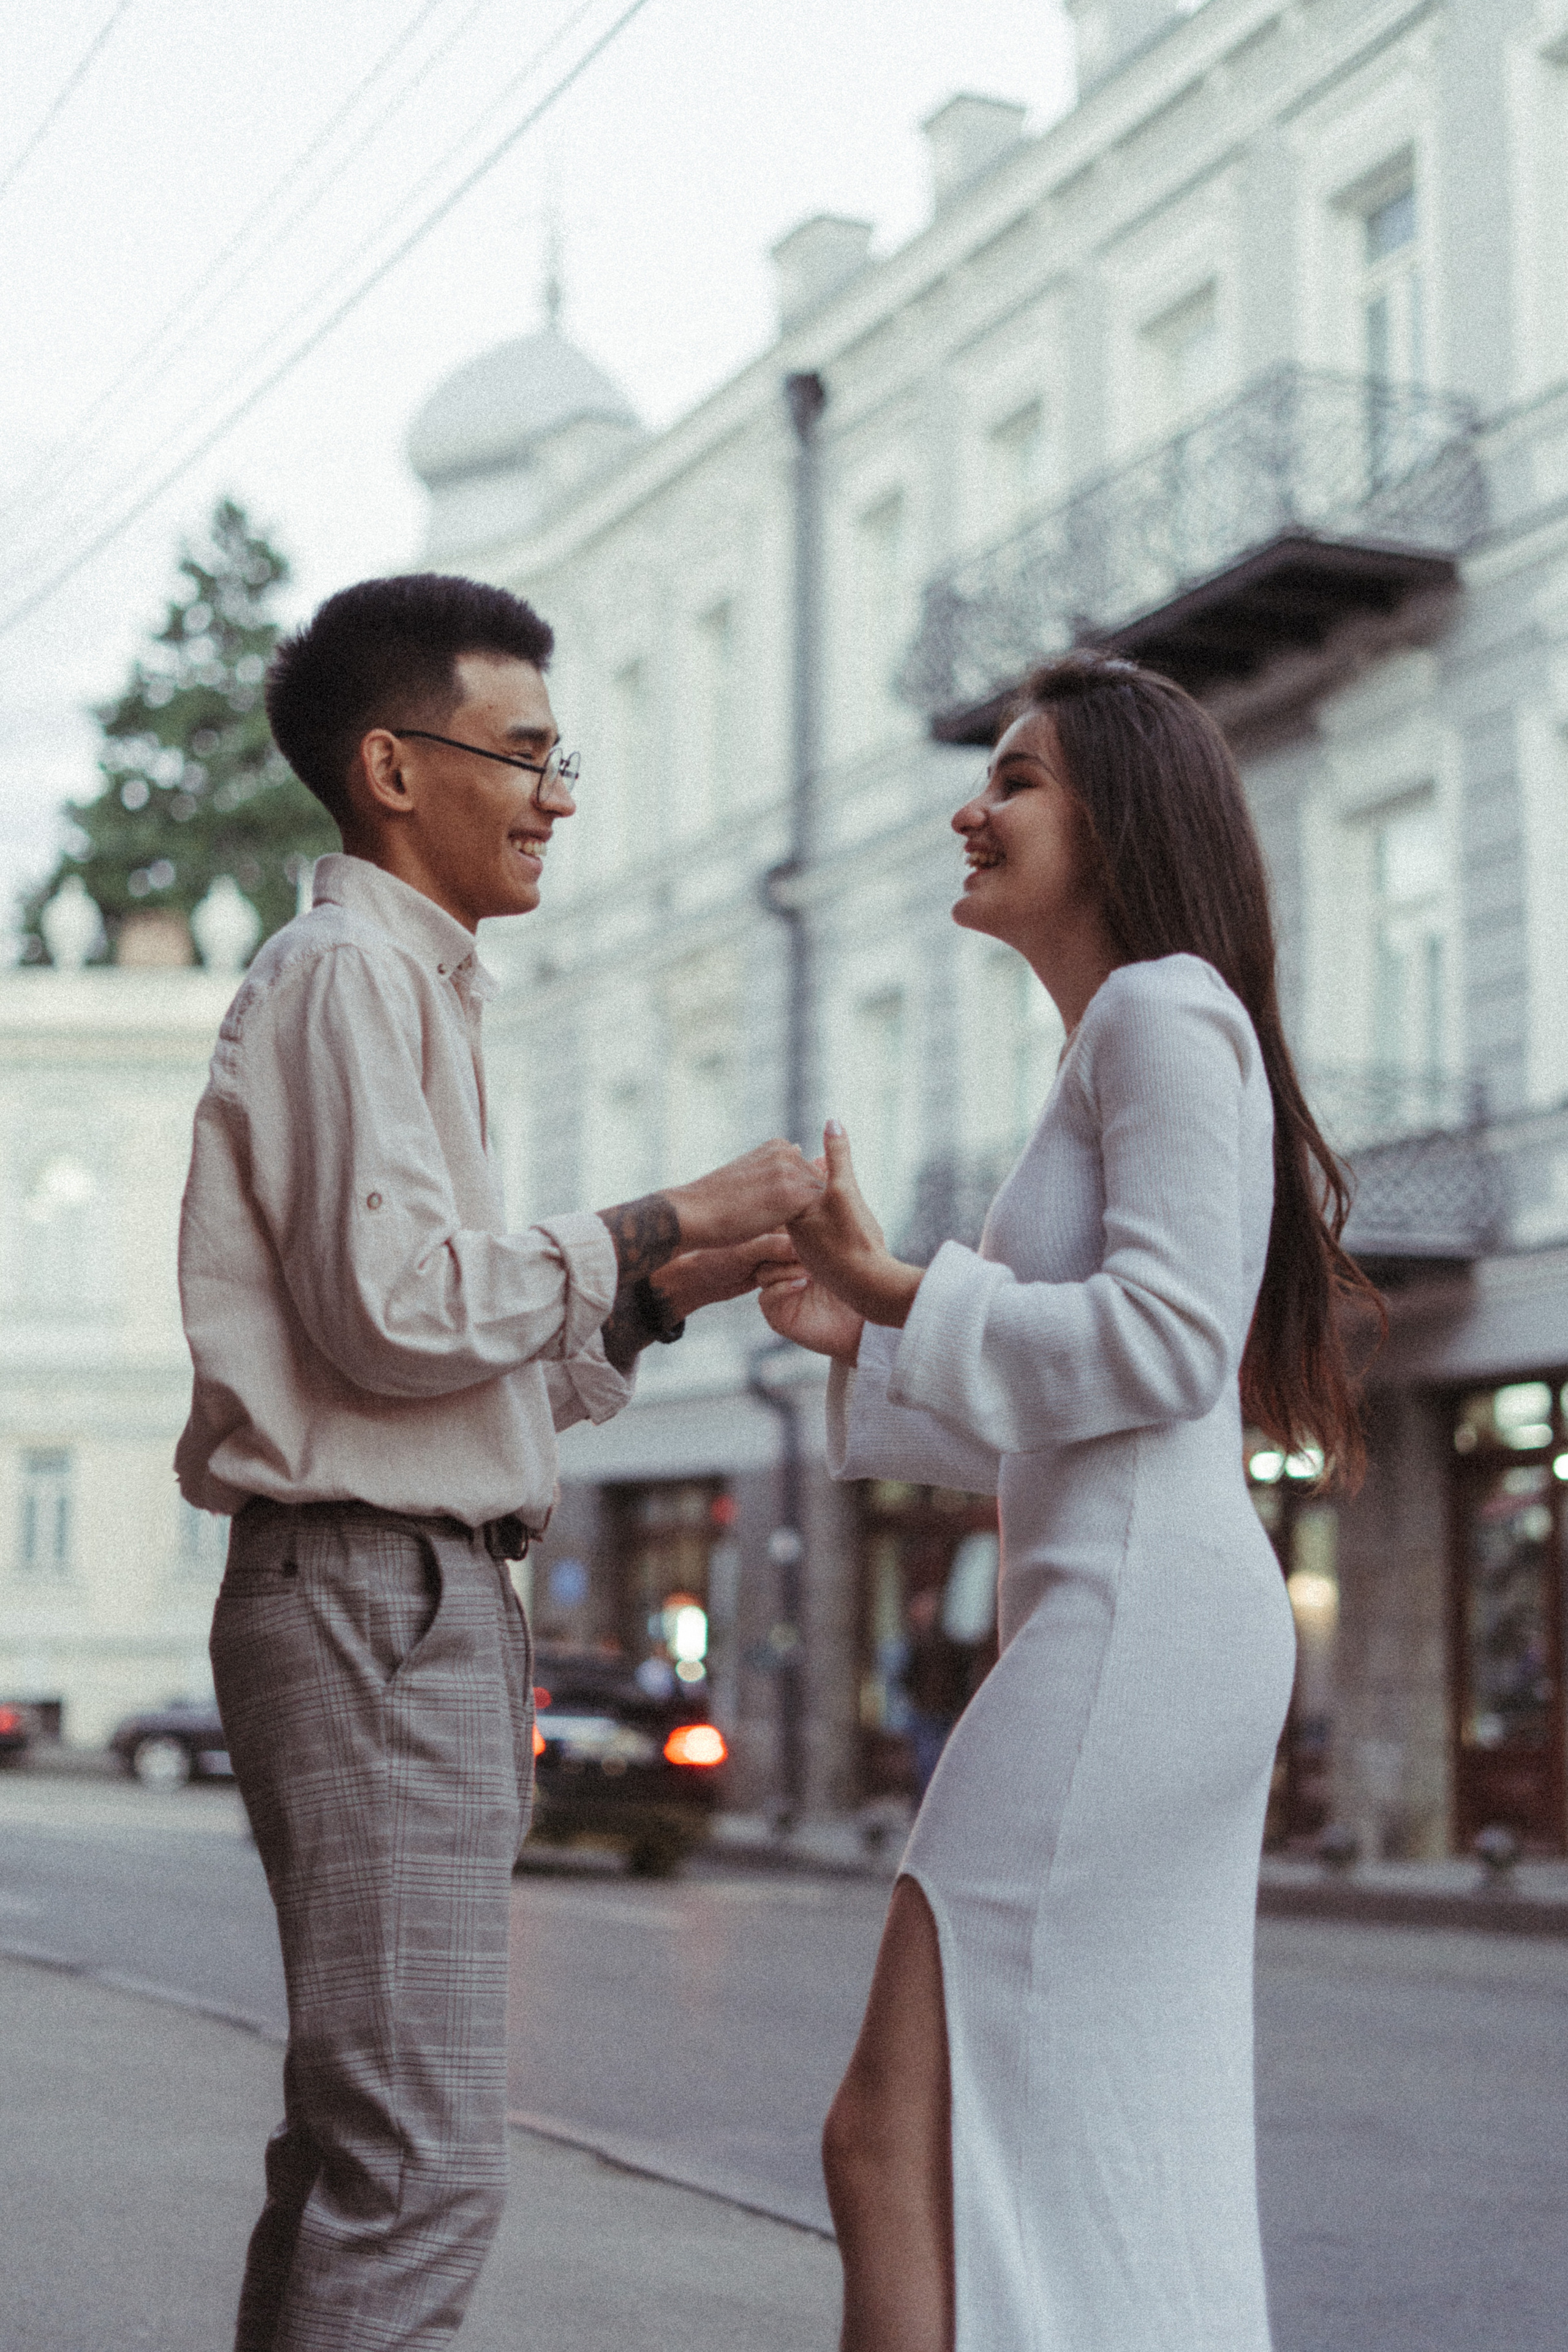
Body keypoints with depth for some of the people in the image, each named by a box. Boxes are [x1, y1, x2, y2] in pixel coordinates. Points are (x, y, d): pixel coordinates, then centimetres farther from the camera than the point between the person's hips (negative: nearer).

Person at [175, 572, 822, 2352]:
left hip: (426, 1604, 10)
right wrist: (660, 1224, -10)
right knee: (418, 2159, -13)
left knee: (363, 2147, 13)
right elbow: (396, 1309, -19)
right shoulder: (349, 973, -6)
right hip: (372, 1591, -10)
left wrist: (674, 1290, 11)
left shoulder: (412, 989, 25)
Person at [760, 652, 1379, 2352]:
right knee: (1116, 2194, 11)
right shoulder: (1118, 1046, 24)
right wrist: (866, 1340, 15)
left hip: (1134, 1624, -10)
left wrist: (908, 1290, -11)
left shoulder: (1165, 1010, -5)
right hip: (1141, 1632, 10)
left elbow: (1164, 1336, -17)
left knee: (894, 2142, -11)